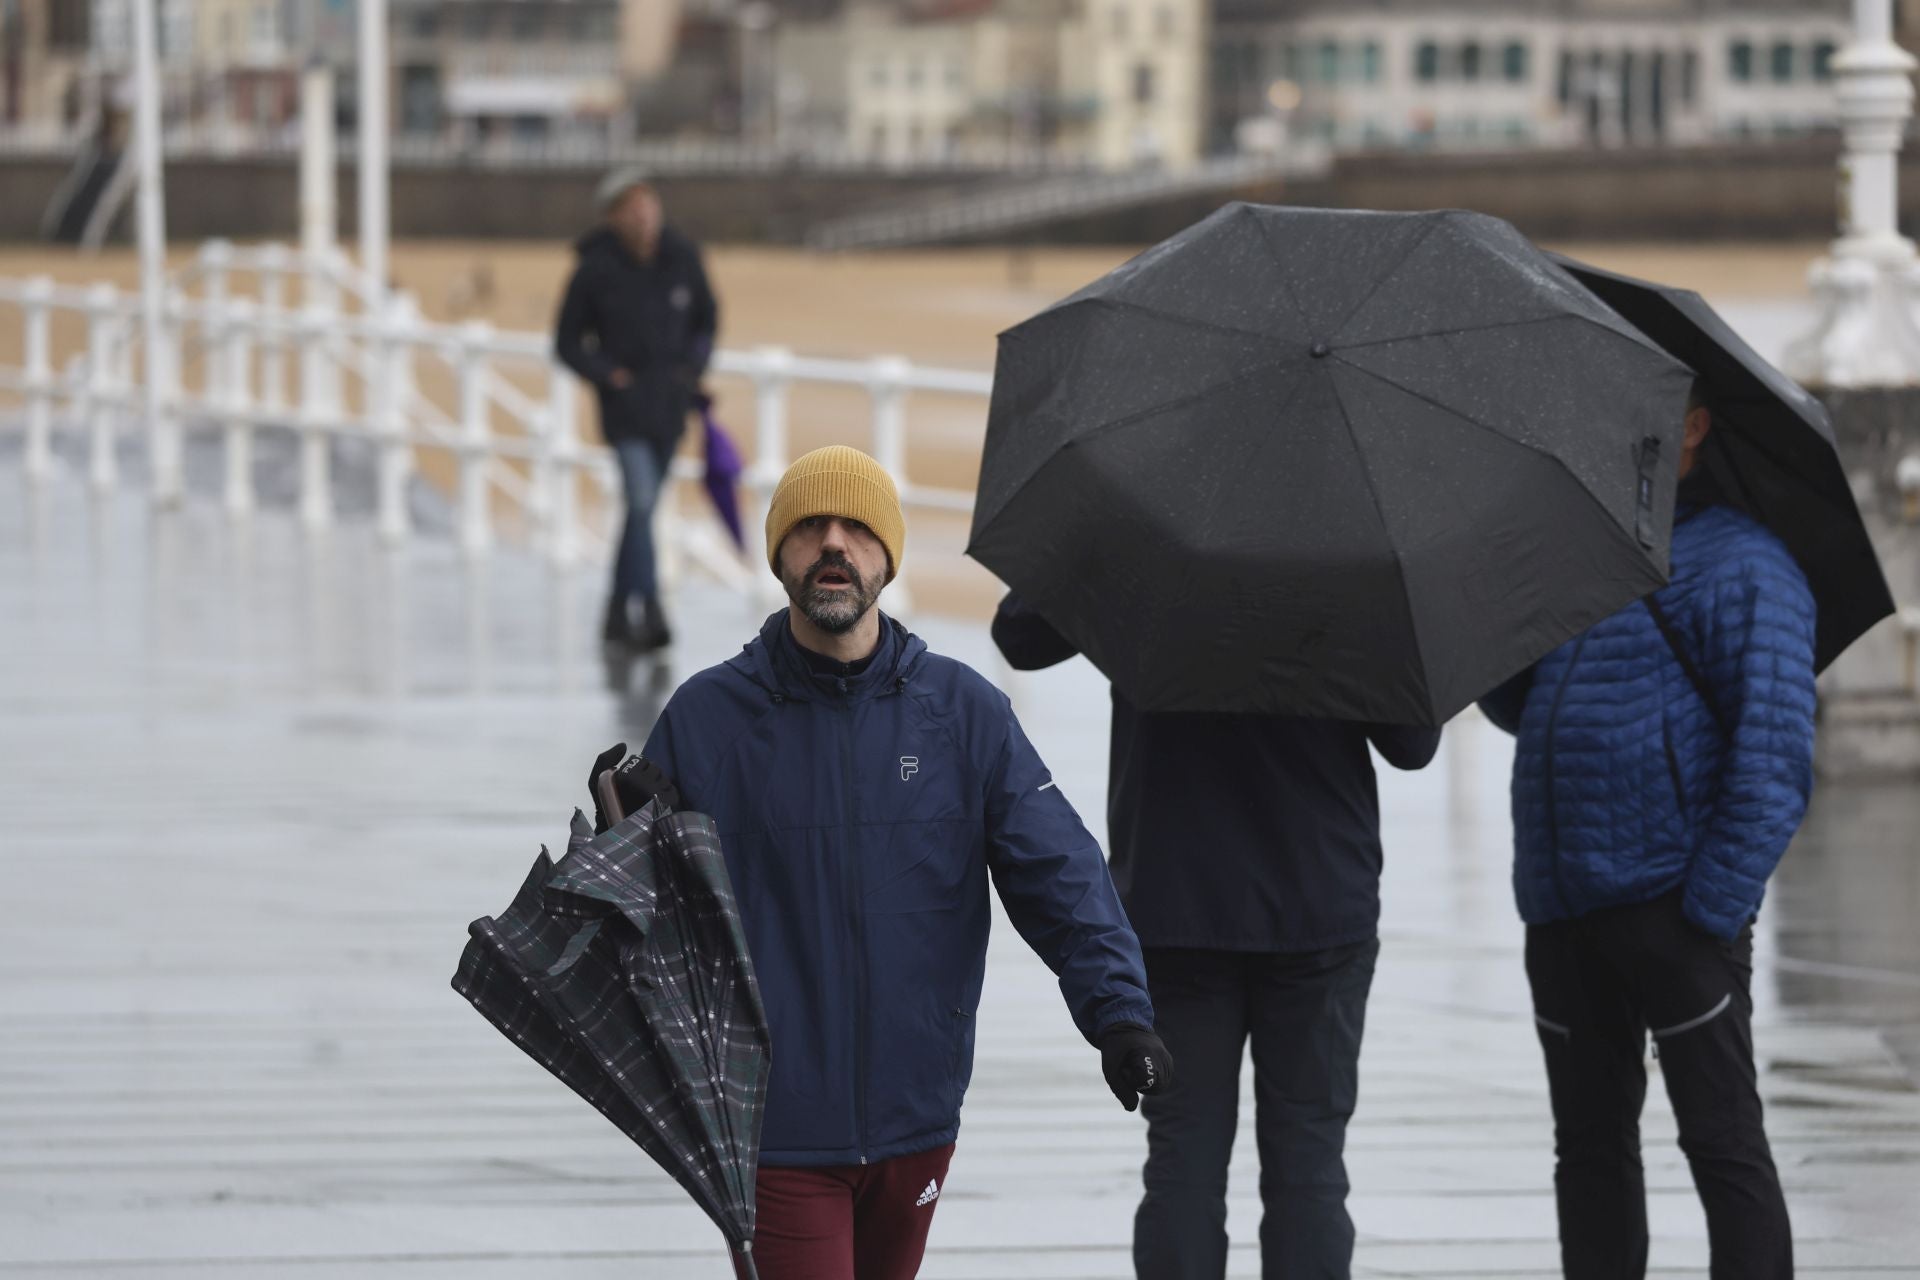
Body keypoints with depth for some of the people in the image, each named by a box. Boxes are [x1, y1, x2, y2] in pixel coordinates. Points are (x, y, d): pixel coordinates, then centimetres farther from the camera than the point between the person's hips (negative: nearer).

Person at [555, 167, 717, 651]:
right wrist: (607, 375, -14)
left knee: (643, 508, 13)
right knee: (641, 499, -19)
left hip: (670, 403, 4)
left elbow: (707, 319, 14)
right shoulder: (596, 270, -11)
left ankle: (618, 612, 26)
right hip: (625, 405, -4)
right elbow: (568, 342, -1)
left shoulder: (682, 257, -2)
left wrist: (694, 366, -1)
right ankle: (652, 615, -23)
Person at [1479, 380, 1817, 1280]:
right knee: (1591, 1147, 11)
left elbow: (1772, 760, -12)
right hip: (1561, 916, 8)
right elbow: (1521, 708, 24)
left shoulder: (1737, 564, -6)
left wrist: (1713, 910, -19)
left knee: (1722, 1140, -5)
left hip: (1676, 908, -8)